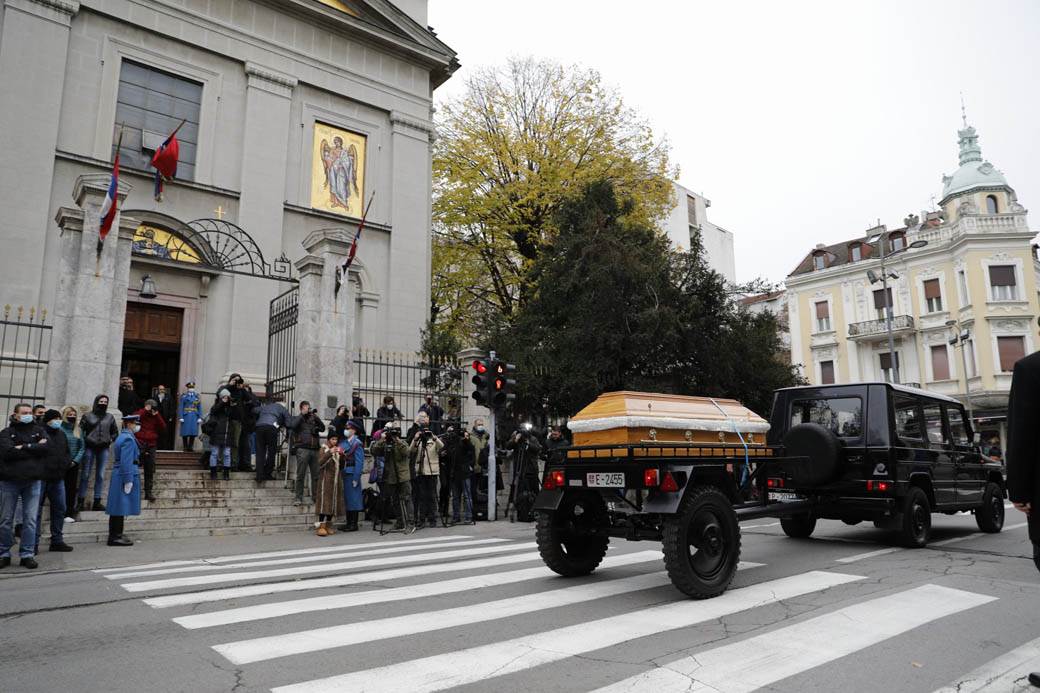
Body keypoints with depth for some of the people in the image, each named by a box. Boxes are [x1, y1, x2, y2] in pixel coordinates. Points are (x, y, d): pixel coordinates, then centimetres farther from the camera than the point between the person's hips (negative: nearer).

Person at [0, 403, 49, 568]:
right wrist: (35, 448, -10)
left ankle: (27, 555, 7)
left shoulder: (38, 430, 10)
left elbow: (47, 448, -6)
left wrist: (24, 447, -10)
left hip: (32, 482, 1)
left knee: (30, 520, 1)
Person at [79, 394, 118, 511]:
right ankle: (81, 501, 7)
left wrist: (110, 440, 7)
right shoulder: (88, 416, 3)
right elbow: (80, 429, 1)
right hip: (89, 448, -3)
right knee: (85, 474, 1)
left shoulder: (110, 417, 11)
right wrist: (84, 441, -8)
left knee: (100, 475, 4)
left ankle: (97, 501, 9)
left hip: (103, 449, 3)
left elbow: (115, 432, 20)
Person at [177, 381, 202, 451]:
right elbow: (180, 407, -3)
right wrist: (181, 417, -10)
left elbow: (200, 408, 8)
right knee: (185, 432, 0)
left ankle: (190, 447, 6)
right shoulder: (183, 396, 2)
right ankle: (185, 447, 9)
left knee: (193, 432, 0)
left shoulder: (197, 396, 9)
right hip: (186, 416, -2)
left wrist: (200, 417, 1)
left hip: (194, 417, 2)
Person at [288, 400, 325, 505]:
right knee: (300, 475, -2)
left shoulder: (313, 418, 20)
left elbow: (323, 428, 11)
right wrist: (302, 414, -6)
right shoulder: (296, 418, 11)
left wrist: (316, 417, 0)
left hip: (315, 449, 3)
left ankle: (315, 496, 11)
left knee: (316, 475, 3)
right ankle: (298, 498, 3)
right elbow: (293, 425, -11)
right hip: (302, 449, -3)